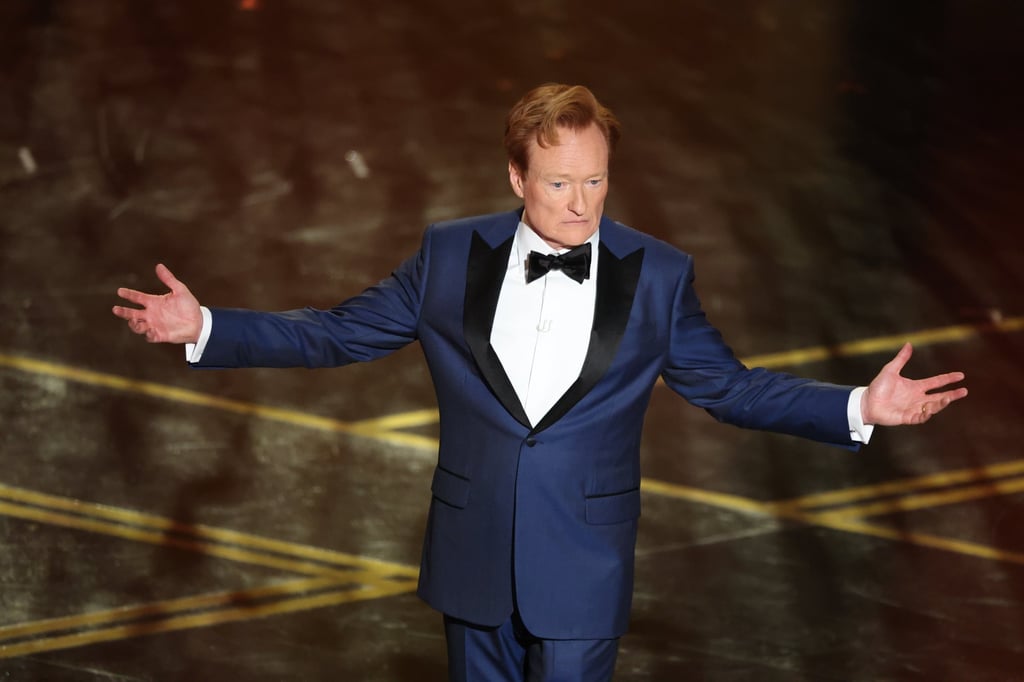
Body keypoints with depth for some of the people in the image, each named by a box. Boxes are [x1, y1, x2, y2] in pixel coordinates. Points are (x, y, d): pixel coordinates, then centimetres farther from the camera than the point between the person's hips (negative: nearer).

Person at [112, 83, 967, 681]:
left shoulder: (657, 275, -4)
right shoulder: (451, 256, -3)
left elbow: (727, 385, 3)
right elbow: (338, 333, 2)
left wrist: (859, 407, -8)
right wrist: (206, 328, -6)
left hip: (583, 569, -2)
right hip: (475, 557, 2)